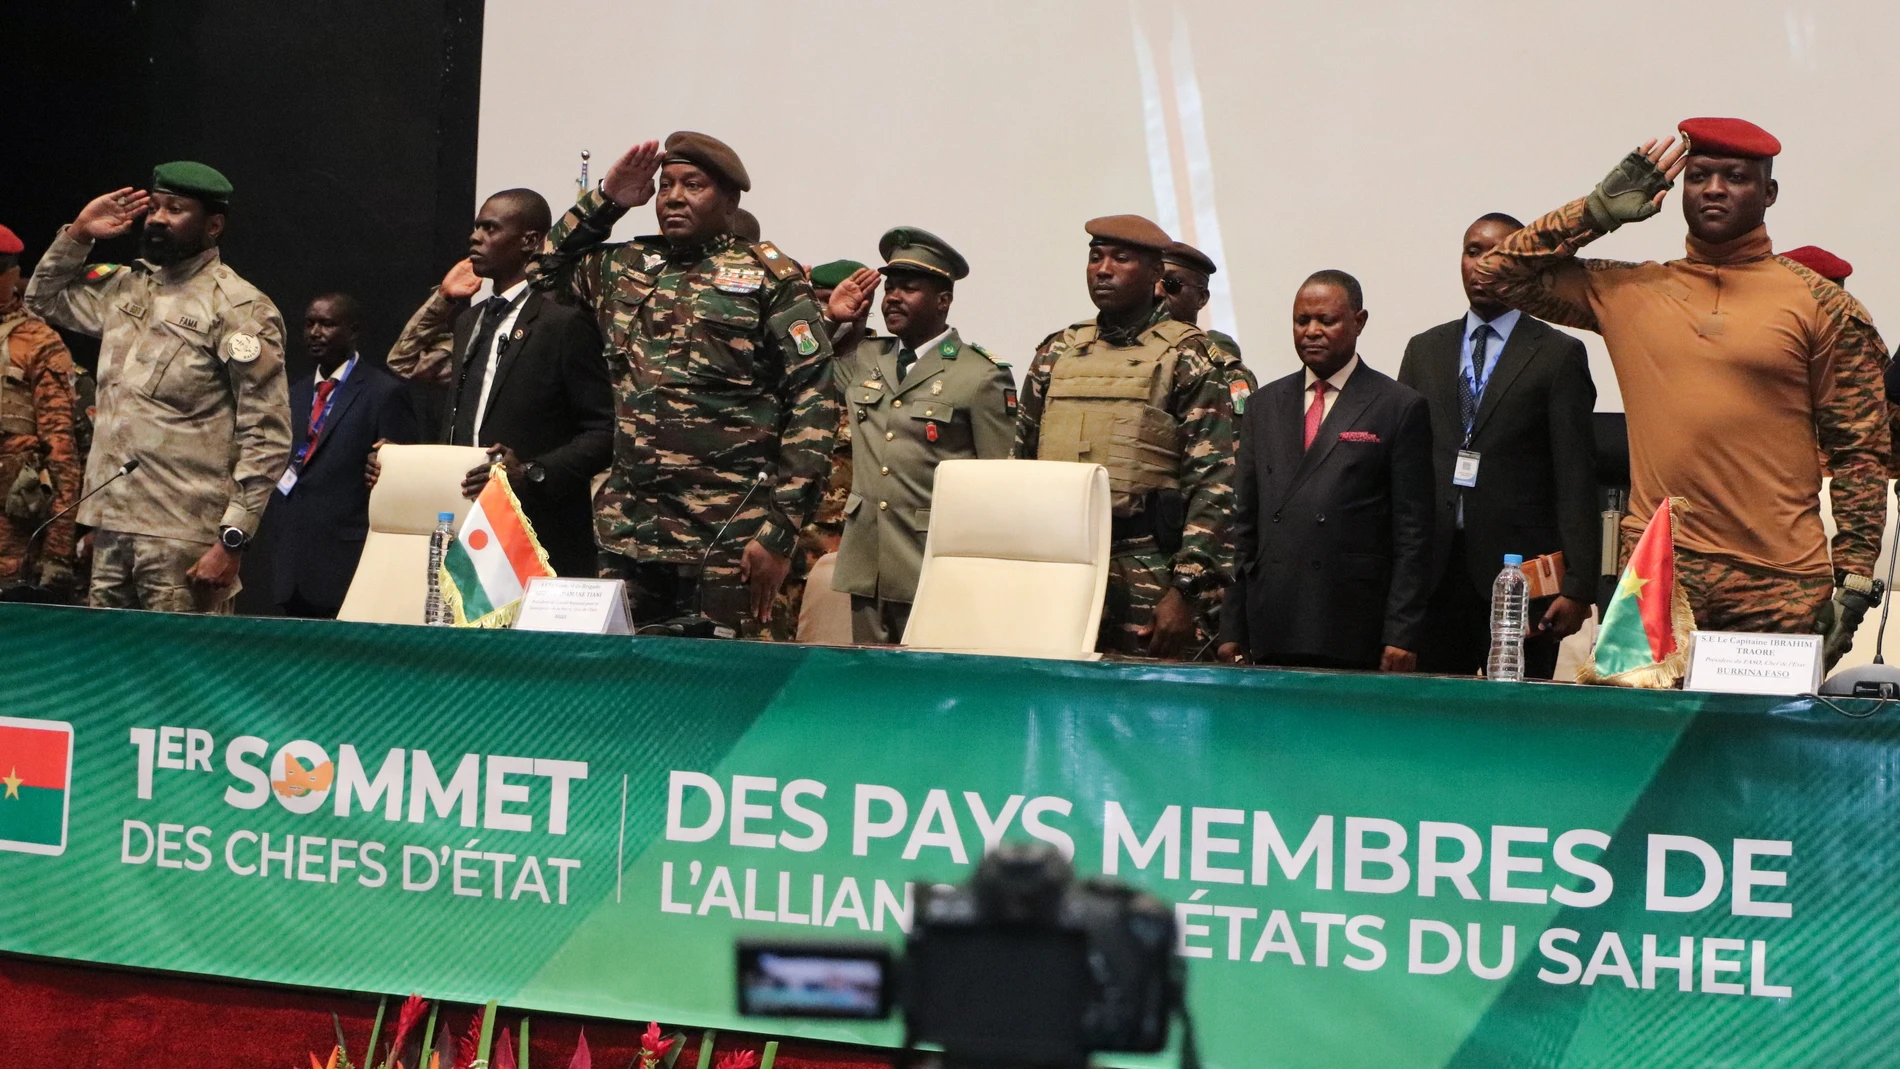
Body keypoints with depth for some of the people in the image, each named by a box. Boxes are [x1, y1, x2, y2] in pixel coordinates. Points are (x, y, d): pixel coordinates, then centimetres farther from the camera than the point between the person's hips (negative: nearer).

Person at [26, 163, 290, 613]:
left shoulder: (239, 309, -7)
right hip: (110, 529, 7)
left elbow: (267, 438, -11)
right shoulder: (123, 288, 15)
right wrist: (78, 234, 16)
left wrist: (232, 541, -16)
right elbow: (45, 298, 34)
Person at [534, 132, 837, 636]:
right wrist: (604, 201, 16)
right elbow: (547, 266, 32)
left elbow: (814, 401, -6)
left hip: (724, 539, -5)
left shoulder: (768, 277, 0)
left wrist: (780, 529, -12)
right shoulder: (625, 268, 15)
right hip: (625, 531, 5)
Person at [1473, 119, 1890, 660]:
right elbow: (1496, 272, 14)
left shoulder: (1820, 305, 4)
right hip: (1653, 574, 2)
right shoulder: (1629, 291, 12)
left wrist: (1854, 583, -3)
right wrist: (1598, 211, 7)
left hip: (1779, 587, -2)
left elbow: (1861, 453, 4)